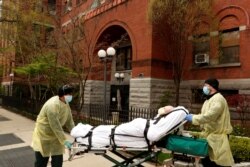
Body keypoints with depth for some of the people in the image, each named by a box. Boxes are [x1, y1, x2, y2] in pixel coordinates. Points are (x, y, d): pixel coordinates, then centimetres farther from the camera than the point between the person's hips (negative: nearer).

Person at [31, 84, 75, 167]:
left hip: (55, 136, 7)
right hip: (43, 135, -7)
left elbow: (69, 120, 2)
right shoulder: (52, 105, -31)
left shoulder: (66, 104, -5)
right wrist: (64, 141, -28)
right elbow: (55, 126, -31)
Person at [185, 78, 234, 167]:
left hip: (217, 136, -10)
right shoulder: (209, 100, 17)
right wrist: (193, 116, 3)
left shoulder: (218, 99, -18)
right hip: (209, 135, 10)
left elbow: (209, 116, -28)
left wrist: (193, 118, -22)